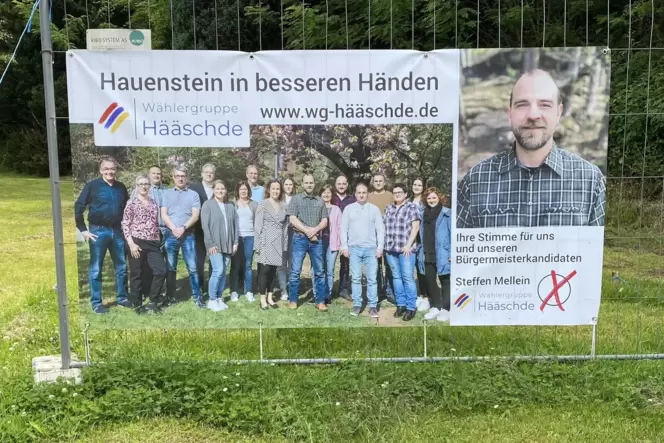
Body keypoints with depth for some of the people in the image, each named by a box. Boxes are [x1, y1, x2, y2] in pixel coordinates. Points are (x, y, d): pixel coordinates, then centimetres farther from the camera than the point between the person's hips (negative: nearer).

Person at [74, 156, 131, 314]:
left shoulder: (121, 187, 7)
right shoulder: (92, 185, -5)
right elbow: (78, 207, -5)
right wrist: (83, 230, -8)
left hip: (117, 231, 4)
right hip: (98, 231, -4)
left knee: (121, 267, 11)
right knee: (96, 268, 3)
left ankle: (122, 298, 24)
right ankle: (96, 303, 11)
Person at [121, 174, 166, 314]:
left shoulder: (154, 202, 13)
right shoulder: (132, 203, -2)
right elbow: (125, 224, -6)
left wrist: (159, 241, 14)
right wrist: (131, 244, -14)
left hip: (152, 243, 5)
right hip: (137, 242, -5)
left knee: (161, 271, -2)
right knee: (137, 275, 2)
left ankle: (153, 301, 13)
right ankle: (138, 305, 15)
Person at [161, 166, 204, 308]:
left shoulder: (193, 194, 7)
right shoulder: (167, 194, 10)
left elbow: (195, 215, -2)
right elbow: (163, 214, 2)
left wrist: (183, 228, -15)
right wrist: (174, 228, -13)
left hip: (188, 235, -1)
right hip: (170, 235, 1)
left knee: (192, 267, -4)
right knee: (170, 268, 6)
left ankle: (197, 296, 1)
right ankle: (170, 296, 14)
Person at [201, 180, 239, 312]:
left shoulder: (231, 207, 11)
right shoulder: (207, 205, -2)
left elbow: (236, 225, 12)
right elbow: (205, 225, -7)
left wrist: (235, 242, 4)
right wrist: (210, 244, -13)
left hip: (228, 245, 5)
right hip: (215, 245, -5)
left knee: (223, 272, 7)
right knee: (218, 271, -12)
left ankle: (219, 298, 17)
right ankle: (212, 300, -1)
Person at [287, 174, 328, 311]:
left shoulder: (320, 201, 11)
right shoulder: (296, 199, 3)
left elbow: (324, 221, 6)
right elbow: (293, 219, -5)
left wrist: (315, 230, -12)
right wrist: (307, 230, -13)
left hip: (316, 240, 3)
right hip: (299, 239, -2)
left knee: (319, 271, 4)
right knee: (295, 271, -1)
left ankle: (320, 301, 10)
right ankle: (292, 300, 8)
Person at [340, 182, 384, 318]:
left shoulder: (374, 209, 5)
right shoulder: (348, 209, 6)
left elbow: (380, 230, 4)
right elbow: (344, 229, 6)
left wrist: (380, 247, -3)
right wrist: (344, 246, 0)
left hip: (371, 248, 0)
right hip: (354, 248, 1)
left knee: (372, 279, 0)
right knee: (355, 278, 4)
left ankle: (373, 306, 5)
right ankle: (357, 304, 10)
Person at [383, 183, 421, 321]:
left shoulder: (412, 207, 1)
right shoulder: (389, 208, 16)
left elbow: (415, 227, -6)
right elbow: (383, 226, 20)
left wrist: (409, 245, -14)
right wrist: (383, 244, 10)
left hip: (406, 249, -5)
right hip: (391, 249, 5)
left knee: (408, 278, -7)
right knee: (396, 277, 8)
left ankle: (411, 307, -3)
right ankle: (400, 304, 16)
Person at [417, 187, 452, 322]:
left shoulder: (447, 213, -5)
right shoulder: (422, 213, 10)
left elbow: (453, 234, -8)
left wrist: (452, 253, -13)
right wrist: (421, 251, 11)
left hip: (442, 255, -5)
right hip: (427, 255, 5)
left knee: (445, 282, 4)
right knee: (429, 282, 11)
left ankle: (446, 309, 11)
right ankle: (435, 307, 24)